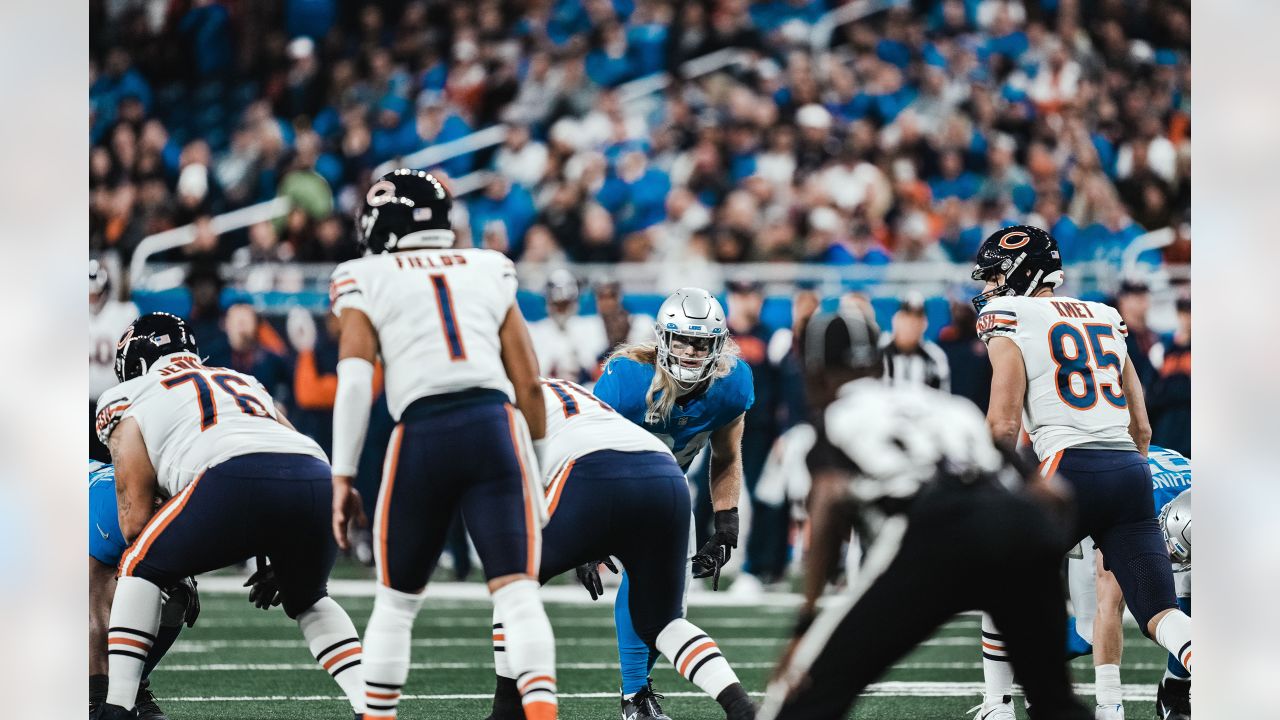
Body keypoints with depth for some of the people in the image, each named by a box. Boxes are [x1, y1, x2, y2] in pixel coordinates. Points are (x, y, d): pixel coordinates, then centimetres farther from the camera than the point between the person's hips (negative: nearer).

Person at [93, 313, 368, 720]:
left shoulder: (131, 404, 25)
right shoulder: (244, 383, 42)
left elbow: (136, 522, 19)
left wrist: (175, 577, 36)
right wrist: (273, 565, 40)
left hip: (237, 480, -5)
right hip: (318, 481, 5)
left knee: (140, 570, 20)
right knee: (308, 600, 32)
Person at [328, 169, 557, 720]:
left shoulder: (366, 280, 12)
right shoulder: (490, 271, 20)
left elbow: (354, 382, 0)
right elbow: (529, 385, 17)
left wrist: (343, 478, 0)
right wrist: (536, 473, 26)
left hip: (422, 433, -1)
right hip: (495, 426, 1)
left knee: (396, 600, 17)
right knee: (517, 593, -7)